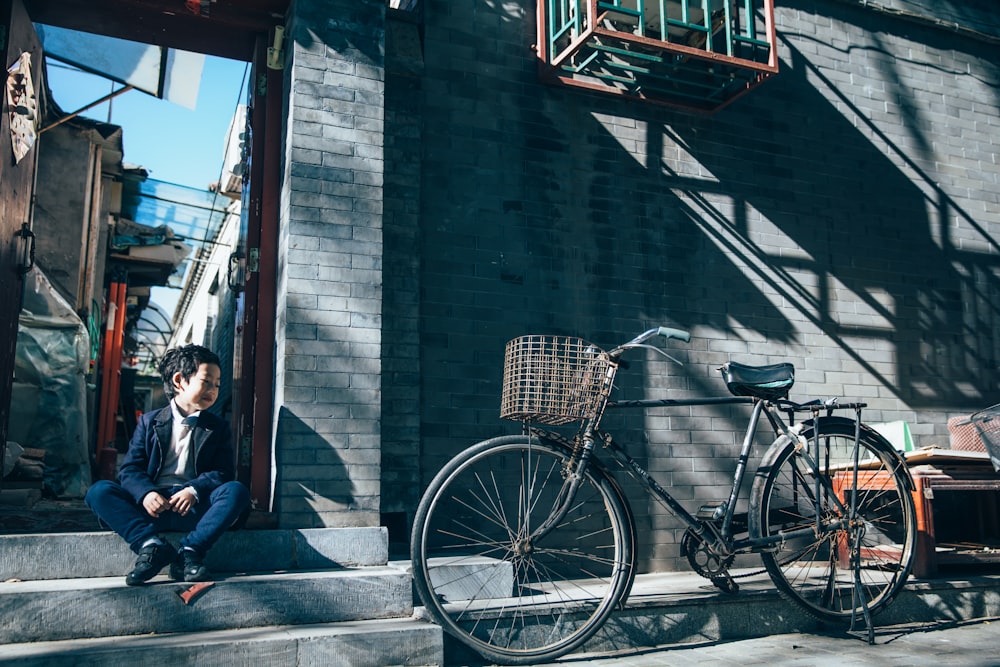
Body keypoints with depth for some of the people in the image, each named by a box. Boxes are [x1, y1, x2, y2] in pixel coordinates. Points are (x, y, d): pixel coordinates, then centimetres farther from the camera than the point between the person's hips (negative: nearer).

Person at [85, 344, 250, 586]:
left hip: (194, 507, 0)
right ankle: (151, 544, -31)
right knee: (98, 491, -21)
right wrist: (146, 493, -20)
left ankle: (190, 550, -31)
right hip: (152, 505, 1)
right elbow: (130, 468, 2)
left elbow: (224, 472, 1)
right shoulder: (150, 422, 12)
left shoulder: (218, 427, 13)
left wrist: (195, 490, -19)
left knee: (237, 491, -28)